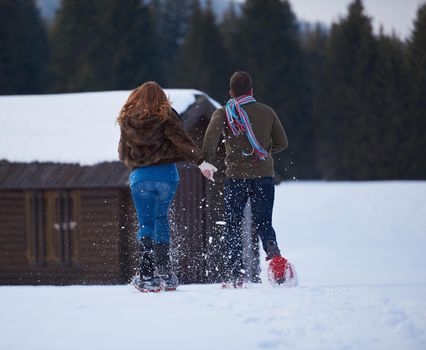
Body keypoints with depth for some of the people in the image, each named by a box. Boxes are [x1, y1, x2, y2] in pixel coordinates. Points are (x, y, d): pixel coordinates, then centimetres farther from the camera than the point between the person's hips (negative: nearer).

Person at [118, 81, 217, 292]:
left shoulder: (127, 120, 7)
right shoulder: (166, 116, 1)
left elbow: (123, 153, 15)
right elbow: (182, 141, -11)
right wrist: (200, 162, -13)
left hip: (140, 177, 0)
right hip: (166, 175, 0)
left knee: (145, 224, 5)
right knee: (161, 219, 14)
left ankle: (146, 275, -6)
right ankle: (163, 271, 11)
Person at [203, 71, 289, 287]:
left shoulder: (223, 113, 2)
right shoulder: (267, 112, 9)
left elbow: (212, 133, -16)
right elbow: (282, 143, 12)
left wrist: (208, 161, -11)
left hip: (235, 176, -1)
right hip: (264, 175, 2)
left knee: (233, 226, 8)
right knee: (263, 223, 6)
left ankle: (235, 275, 2)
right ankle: (273, 252, -25)